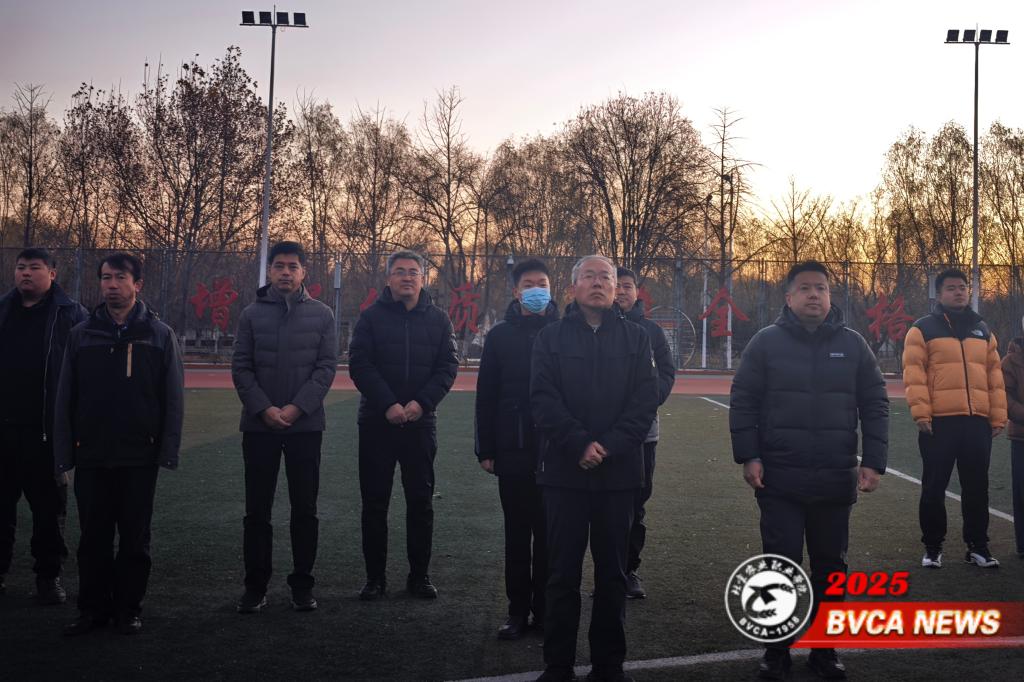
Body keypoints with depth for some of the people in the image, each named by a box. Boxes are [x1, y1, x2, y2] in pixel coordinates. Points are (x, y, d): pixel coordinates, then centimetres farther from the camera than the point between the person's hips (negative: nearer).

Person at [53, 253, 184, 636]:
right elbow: (65, 398, 6)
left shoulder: (159, 335, 2)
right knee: (93, 537, 7)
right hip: (91, 457, 2)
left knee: (135, 539, 6)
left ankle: (128, 609, 17)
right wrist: (64, 452, 0)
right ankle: (93, 608, 18)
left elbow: (173, 398, 0)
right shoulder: (82, 335, 6)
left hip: (139, 458, -1)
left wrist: (168, 450, -6)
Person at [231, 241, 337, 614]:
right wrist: (264, 409, -12)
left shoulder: (321, 314, 4)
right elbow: (240, 367, 1)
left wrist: (297, 407, -13)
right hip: (259, 425, 0)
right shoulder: (252, 314, 5)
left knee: (305, 509, 5)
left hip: (306, 425, 0)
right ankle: (255, 586, 13)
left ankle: (302, 585, 15)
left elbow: (327, 367, -1)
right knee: (257, 510, 4)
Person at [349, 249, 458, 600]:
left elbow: (448, 366, 0)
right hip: (376, 423, -1)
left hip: (420, 423, 1)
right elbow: (359, 364, -6)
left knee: (421, 502, 6)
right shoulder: (372, 316, 2)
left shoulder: (438, 319, 6)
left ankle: (419, 576, 17)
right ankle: (375, 577, 13)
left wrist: (422, 402, -14)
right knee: (374, 502, 4)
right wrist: (388, 404, -17)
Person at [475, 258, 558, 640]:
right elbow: (486, 396, 5)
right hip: (513, 450, 1)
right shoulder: (500, 336, 5)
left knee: (549, 533, 5)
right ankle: (518, 612, 15)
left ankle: (545, 610, 15)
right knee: (517, 533, 7)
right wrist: (486, 449, 1)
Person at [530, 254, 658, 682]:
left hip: (619, 472, 1)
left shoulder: (636, 338, 9)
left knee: (613, 573, 7)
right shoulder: (551, 337, 7)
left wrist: (609, 447, -14)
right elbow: (543, 399, -4)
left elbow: (646, 401, -1)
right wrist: (579, 444, -16)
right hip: (564, 471, -1)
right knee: (562, 572, 3)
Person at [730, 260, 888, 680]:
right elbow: (743, 402, -1)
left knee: (830, 566, 11)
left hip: (836, 480, 2)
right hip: (779, 480, -2)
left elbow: (874, 405, 6)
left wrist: (873, 462, -2)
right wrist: (748, 457, -9)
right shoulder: (767, 342, 0)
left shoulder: (853, 345, 6)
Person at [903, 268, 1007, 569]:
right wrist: (920, 412, -15)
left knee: (977, 487, 9)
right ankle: (932, 548, 14)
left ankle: (978, 547, 20)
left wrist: (998, 417, 8)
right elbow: (913, 373, -6)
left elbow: (995, 375, 15)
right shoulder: (923, 329, 1)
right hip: (939, 422, -4)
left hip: (978, 422, 4)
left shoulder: (983, 330, 16)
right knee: (934, 488, 3)